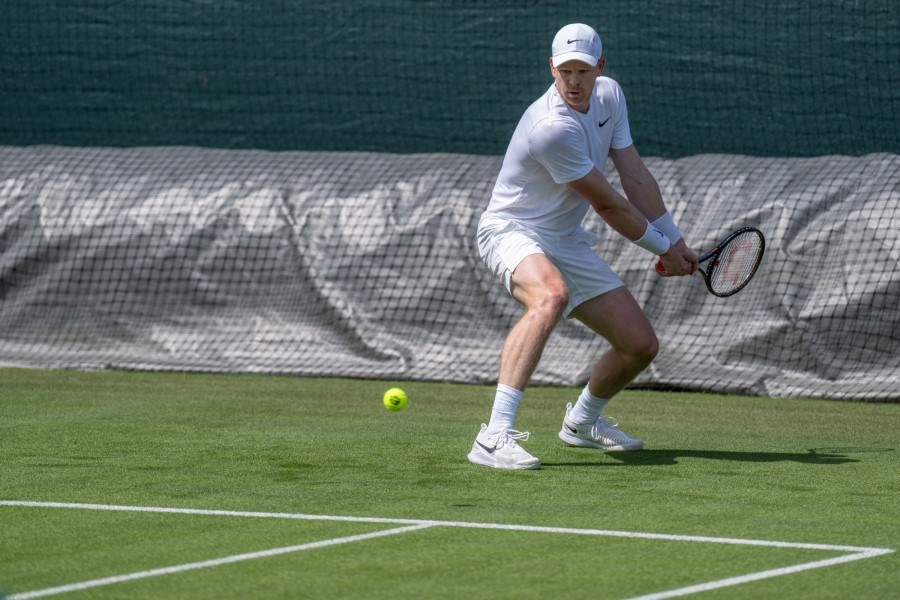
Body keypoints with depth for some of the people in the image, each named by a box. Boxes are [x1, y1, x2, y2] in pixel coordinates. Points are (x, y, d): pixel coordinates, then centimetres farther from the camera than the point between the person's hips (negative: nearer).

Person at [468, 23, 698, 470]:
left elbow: (636, 179, 7)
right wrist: (664, 249, -5)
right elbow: (608, 204, -18)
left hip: (566, 242, 8)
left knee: (640, 344, 4)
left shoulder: (610, 96, -1)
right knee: (551, 295, -42)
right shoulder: (552, 128, -28)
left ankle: (582, 421, 35)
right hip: (511, 231, -8)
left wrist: (676, 241, 6)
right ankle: (494, 437, -48)